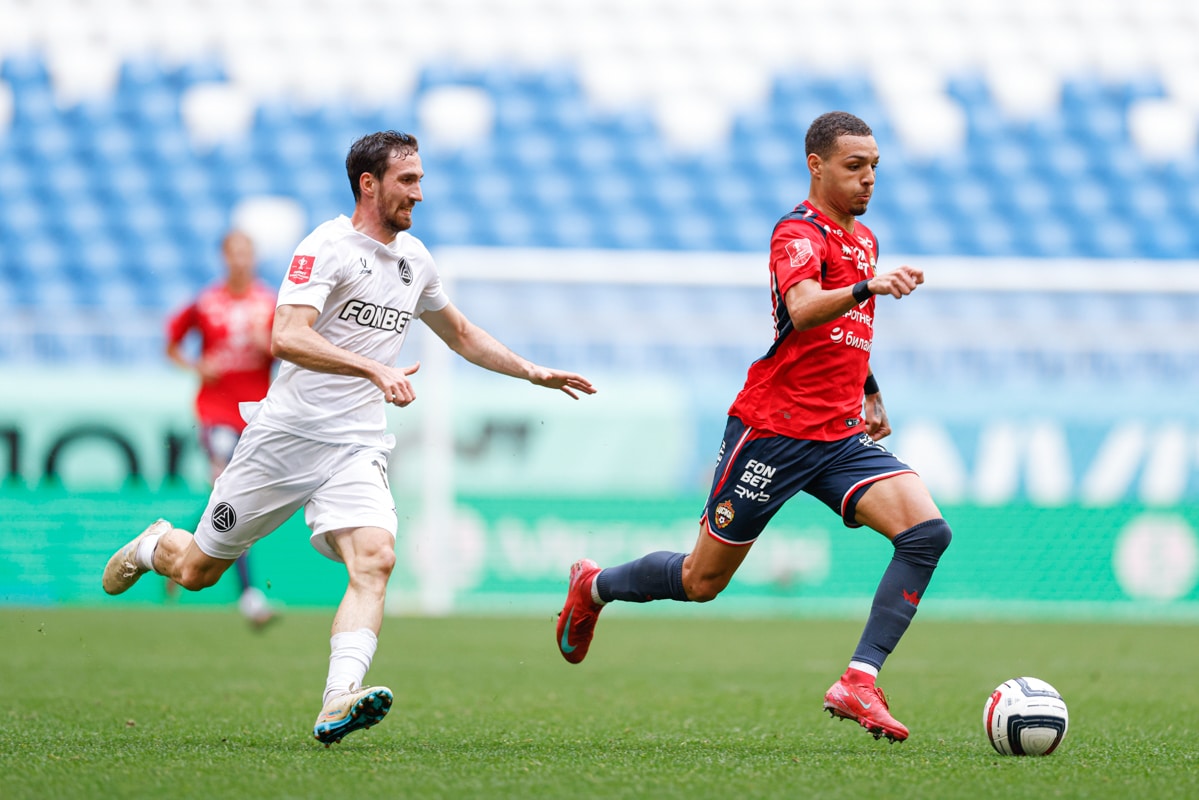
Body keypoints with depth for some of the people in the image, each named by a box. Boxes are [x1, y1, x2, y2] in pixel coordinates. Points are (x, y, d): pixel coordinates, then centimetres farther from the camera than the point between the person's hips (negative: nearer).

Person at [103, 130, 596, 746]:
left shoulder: (413, 257, 12)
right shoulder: (328, 247, -11)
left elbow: (461, 334, 30)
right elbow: (288, 337, -26)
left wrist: (532, 372, 23)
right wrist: (375, 369, -36)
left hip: (357, 448, 5)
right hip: (287, 435, -4)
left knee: (374, 558, -24)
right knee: (198, 571, 6)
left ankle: (338, 704, -36)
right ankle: (154, 546, 43)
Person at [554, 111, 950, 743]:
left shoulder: (862, 239, 16)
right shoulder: (799, 232, -11)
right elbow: (802, 310, -33)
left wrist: (870, 390, 32)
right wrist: (865, 288, -48)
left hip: (841, 438, 7)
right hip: (773, 431, -7)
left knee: (927, 530, -17)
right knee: (701, 582, 3)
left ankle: (859, 682, -20)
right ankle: (594, 587, 33)